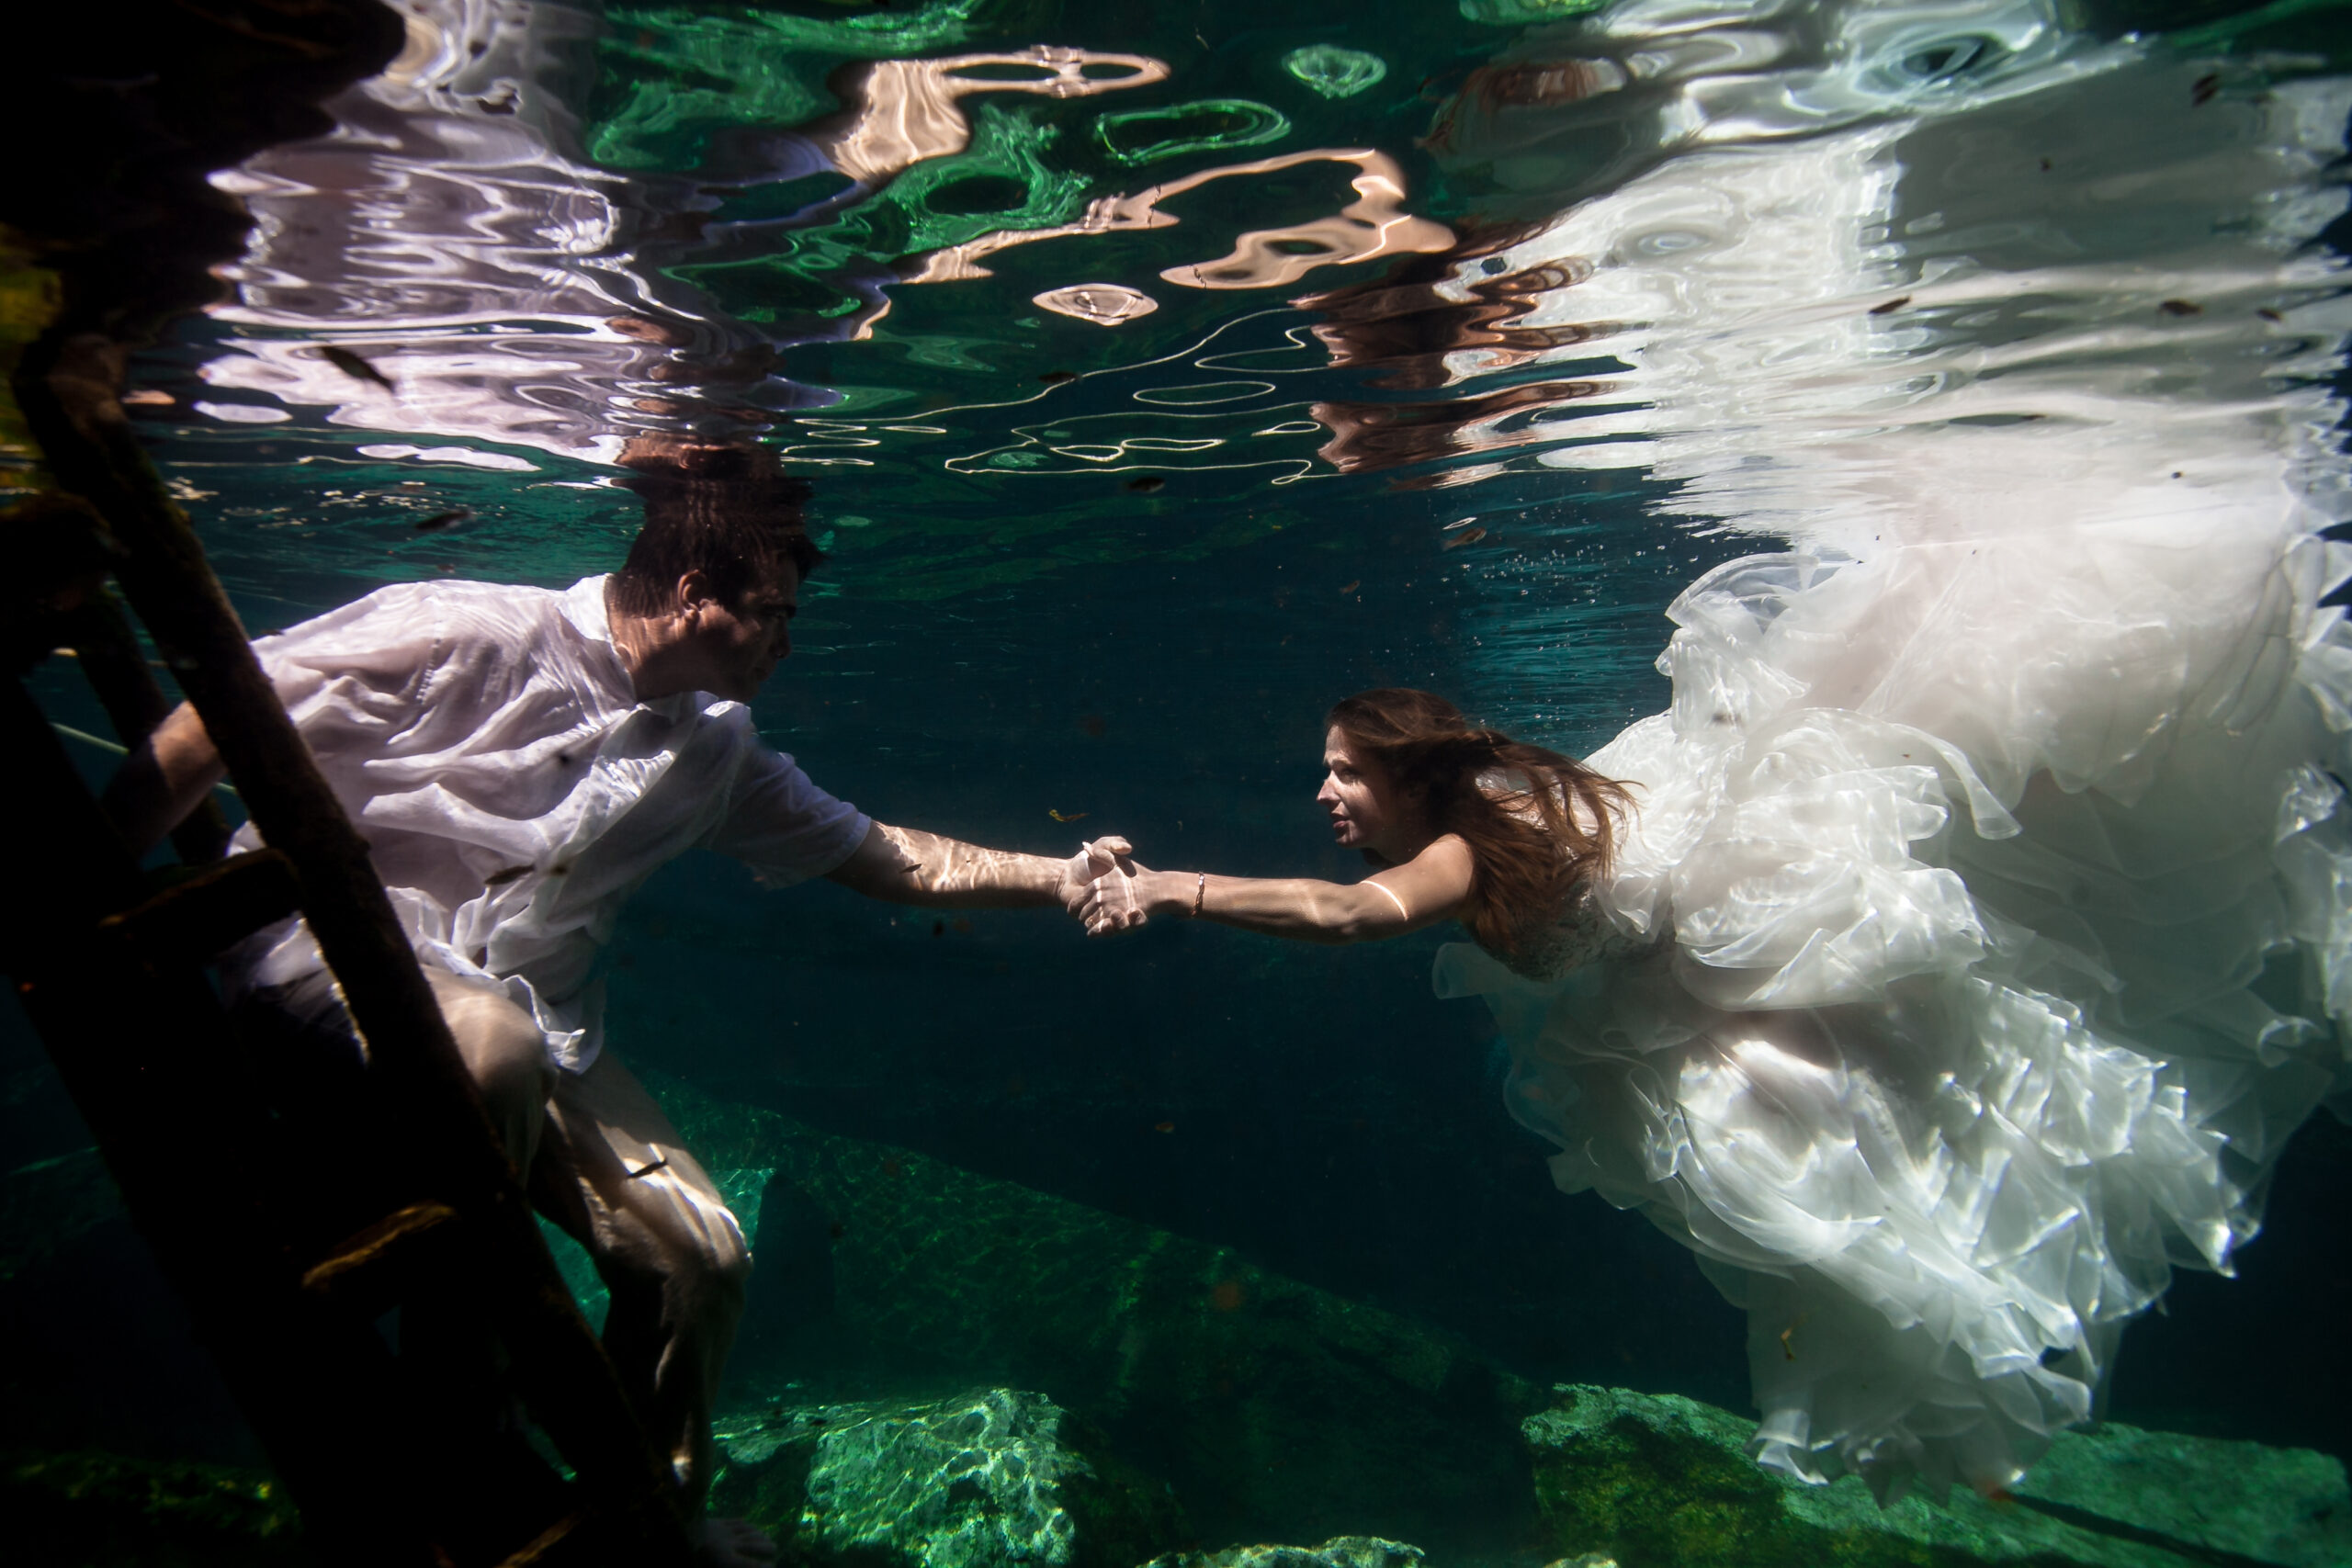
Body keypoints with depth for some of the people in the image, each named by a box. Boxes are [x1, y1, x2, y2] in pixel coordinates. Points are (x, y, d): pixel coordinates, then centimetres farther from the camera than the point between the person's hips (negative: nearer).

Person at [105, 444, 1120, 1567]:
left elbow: (893, 859, 7)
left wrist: (1062, 878, -1)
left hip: (523, 1016, 6)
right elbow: (211, 729, -12)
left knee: (698, 1253, -6)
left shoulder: (714, 749, 3)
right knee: (492, 1047, -40)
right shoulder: (466, 636, -17)